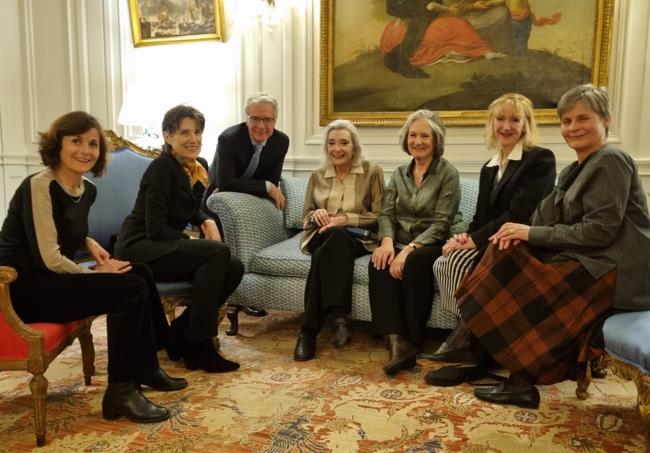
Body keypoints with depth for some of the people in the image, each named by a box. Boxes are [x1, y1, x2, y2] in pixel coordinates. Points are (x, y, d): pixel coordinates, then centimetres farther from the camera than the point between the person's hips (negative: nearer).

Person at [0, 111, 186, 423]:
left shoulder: (87, 189, 6)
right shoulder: (39, 186, -19)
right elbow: (49, 259, -22)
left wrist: (89, 243, 3)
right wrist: (94, 273, -9)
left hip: (52, 278, 8)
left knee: (140, 273, -1)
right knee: (130, 289, -18)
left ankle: (145, 369, 10)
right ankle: (120, 392, -9)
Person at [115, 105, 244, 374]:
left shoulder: (199, 166, 7)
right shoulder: (161, 168, -16)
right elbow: (155, 230, -20)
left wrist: (207, 222, 3)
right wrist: (195, 241, -15)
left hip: (168, 247, 8)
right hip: (140, 248, -8)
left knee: (234, 268, -12)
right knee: (218, 253, -28)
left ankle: (181, 333, 1)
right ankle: (198, 346, -19)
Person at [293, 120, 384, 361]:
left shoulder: (372, 172, 6)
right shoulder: (317, 176, 17)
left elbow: (379, 217, 0)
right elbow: (306, 218, 17)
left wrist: (346, 219, -15)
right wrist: (316, 214, -7)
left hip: (357, 239, -2)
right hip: (323, 237, 2)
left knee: (326, 252, -35)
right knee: (336, 237, -36)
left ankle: (309, 330, -32)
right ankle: (337, 316, -39)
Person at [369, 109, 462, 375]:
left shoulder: (448, 174, -1)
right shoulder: (399, 174, 16)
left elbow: (441, 223, -10)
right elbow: (386, 213, 6)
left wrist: (409, 249, -24)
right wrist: (387, 240, -16)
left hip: (431, 244, -4)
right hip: (400, 242, 4)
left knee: (414, 262, -36)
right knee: (380, 262, -30)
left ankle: (410, 342, -23)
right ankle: (396, 339, -34)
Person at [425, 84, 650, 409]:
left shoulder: (611, 161, -12)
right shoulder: (575, 170, 16)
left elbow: (599, 232, -20)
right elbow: (549, 222, 8)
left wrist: (532, 233, -16)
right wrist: (522, 233, -14)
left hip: (613, 270, -8)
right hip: (586, 261, 8)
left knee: (520, 286, -17)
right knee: (507, 253, -8)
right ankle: (470, 351, -7)